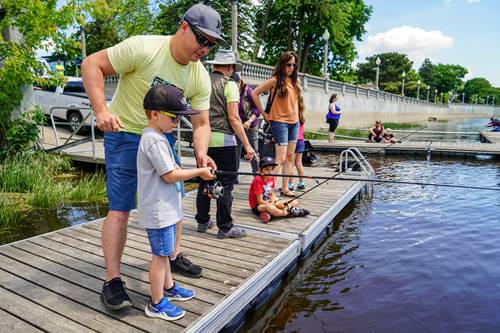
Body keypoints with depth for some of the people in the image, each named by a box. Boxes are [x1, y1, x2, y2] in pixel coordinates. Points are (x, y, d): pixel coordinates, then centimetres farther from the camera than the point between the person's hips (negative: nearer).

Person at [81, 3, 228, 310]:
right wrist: (101, 110, -28)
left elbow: (201, 123, -4)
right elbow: (92, 64, -16)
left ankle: (174, 256, 32)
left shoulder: (200, 78, -6)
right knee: (120, 209, -7)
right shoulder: (143, 48, -22)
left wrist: (201, 153, -23)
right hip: (125, 136, -5)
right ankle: (112, 280, 6)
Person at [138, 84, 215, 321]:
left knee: (163, 252, 22)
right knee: (160, 254, 2)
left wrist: (195, 173, 8)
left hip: (164, 208, 10)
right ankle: (157, 303, 16)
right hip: (158, 210, -10)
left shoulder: (157, 137, 12)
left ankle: (169, 287, 39)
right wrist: (199, 172, -12)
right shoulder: (154, 140, -21)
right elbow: (170, 176, -22)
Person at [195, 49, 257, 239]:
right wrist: (247, 145, -12)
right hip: (223, 139, -6)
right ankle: (225, 227, 8)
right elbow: (233, 118, -13)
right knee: (225, 184, 2)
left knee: (205, 181, 15)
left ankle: (202, 221, 25)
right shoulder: (229, 84, -6)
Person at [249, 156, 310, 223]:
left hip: (270, 203, 8)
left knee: (295, 201, 2)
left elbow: (272, 194, 8)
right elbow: (260, 201, -20)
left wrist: (273, 203, -14)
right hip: (258, 205, -8)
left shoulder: (271, 177, 1)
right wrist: (274, 205, -22)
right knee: (270, 208, -44)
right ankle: (290, 213, -21)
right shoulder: (258, 179, -20)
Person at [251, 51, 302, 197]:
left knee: (290, 157, 9)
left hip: (294, 122, 7)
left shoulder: (295, 80, 10)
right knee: (281, 158, -12)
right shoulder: (275, 80, -8)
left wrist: (296, 115, 12)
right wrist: (264, 114, -6)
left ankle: (285, 188, 17)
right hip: (280, 122, -7)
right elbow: (254, 94, -7)